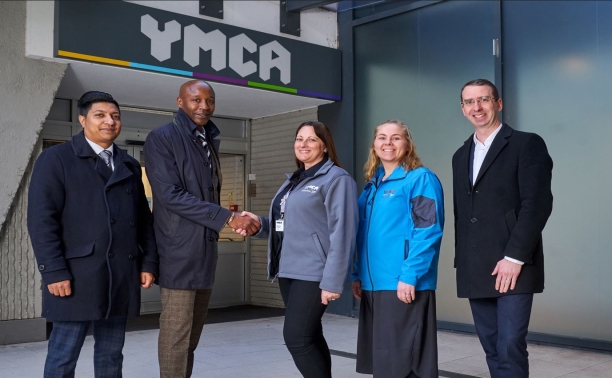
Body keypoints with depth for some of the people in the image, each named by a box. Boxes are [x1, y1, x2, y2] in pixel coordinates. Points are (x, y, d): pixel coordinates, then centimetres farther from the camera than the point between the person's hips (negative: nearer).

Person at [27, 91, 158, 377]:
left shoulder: (129, 166, 17)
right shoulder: (56, 158, -1)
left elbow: (144, 218, 17)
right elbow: (41, 219, -8)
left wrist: (149, 262, 8)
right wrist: (54, 271, -15)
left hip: (122, 275, 5)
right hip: (77, 275, -5)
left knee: (111, 354, 12)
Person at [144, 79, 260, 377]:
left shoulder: (210, 141, 15)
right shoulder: (162, 138, -9)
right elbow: (171, 195, -18)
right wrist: (228, 218, -19)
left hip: (205, 251, 8)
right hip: (179, 254, -8)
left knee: (192, 335, 14)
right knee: (176, 335, -3)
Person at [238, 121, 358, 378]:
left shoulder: (336, 179, -8)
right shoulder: (294, 180, 18)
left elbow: (341, 233, -15)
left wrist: (332, 281, -21)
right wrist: (259, 224, 3)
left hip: (313, 274, -8)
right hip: (289, 271, 8)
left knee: (296, 338, -10)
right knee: (309, 337, 12)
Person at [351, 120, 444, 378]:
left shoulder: (421, 178, -7)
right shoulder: (372, 184, 16)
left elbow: (428, 231, -15)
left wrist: (409, 276, -20)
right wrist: (357, 274, 14)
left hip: (404, 284, -8)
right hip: (373, 284, 8)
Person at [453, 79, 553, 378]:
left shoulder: (527, 145, -2)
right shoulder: (461, 156, 18)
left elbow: (537, 204, -11)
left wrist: (514, 257, -17)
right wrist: (462, 262, 11)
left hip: (512, 268, -6)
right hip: (475, 271, 6)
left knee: (510, 349, -8)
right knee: (492, 350, 10)